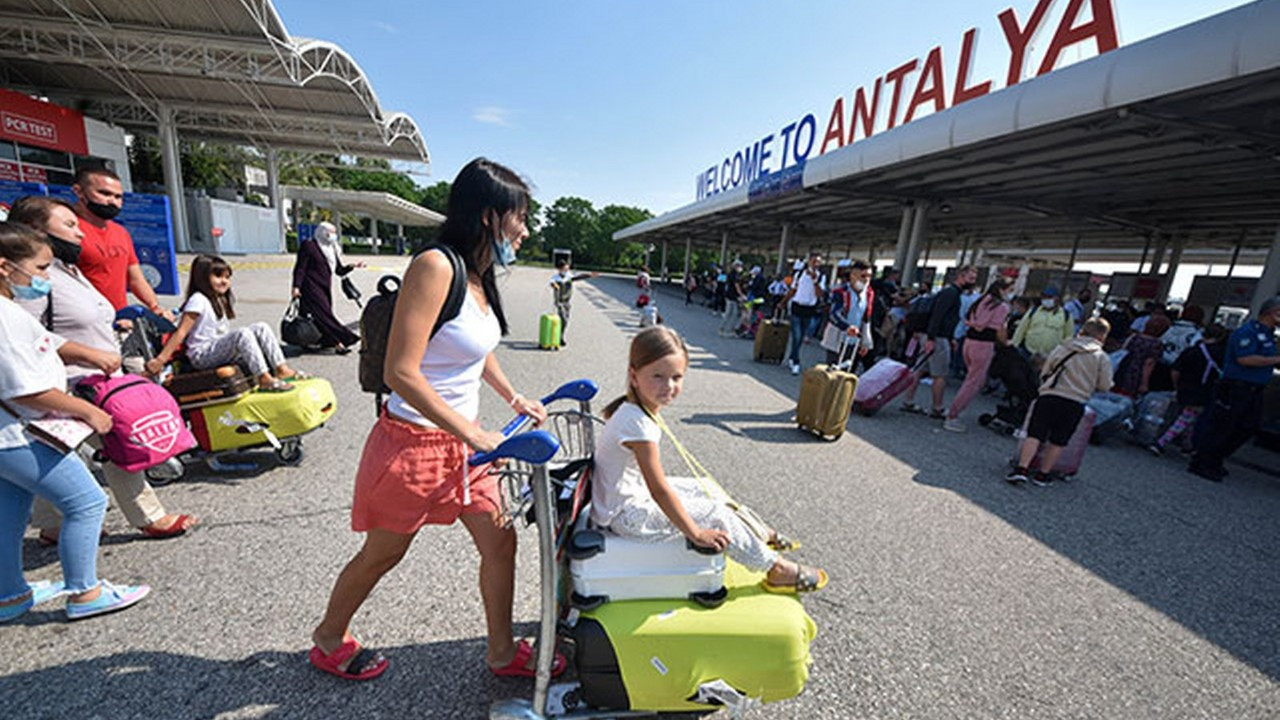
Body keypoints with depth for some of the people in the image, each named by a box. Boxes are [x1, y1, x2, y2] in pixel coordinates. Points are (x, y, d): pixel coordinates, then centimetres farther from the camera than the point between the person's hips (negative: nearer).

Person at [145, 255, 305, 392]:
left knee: (261, 328, -7)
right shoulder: (198, 300, -7)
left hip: (221, 351, 8)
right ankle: (264, 379, -42)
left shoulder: (222, 301, 19)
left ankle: (281, 369, -20)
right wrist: (160, 360, -17)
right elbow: (181, 333, -14)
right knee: (242, 334, -31)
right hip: (202, 356, -8)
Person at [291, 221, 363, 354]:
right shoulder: (308, 246, -4)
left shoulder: (332, 249, 17)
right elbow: (300, 268, -8)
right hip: (312, 287, -8)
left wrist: (351, 266, -3)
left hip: (326, 287, 8)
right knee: (325, 314, -13)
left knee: (323, 317, 4)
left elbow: (340, 270, 16)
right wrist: (296, 286, -15)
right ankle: (338, 343, -17)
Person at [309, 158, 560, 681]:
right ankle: (328, 641, 48)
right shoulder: (434, 267, -22)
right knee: (382, 555, 17)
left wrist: (515, 398, 15)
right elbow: (401, 373, -27)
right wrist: (474, 434, -26)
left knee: (500, 543, 12)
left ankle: (502, 652, 35)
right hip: (413, 442, -7)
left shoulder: (478, 276, 5)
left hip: (460, 442, 8)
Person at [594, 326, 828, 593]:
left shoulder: (632, 408, -3)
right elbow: (659, 490, -26)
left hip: (632, 491, 9)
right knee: (715, 514, -4)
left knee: (701, 489, 16)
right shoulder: (638, 425, -32)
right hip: (627, 515, -9)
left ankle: (755, 535, 35)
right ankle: (776, 569, 15)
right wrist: (696, 533, -18)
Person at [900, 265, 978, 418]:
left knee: (920, 370, 9)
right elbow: (937, 316, -22)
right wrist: (931, 338, -27)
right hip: (937, 338, -10)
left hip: (933, 337, 10)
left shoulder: (952, 292, 19)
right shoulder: (950, 292, -12)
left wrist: (950, 338, 20)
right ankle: (937, 409, 8)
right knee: (941, 375, -1)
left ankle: (908, 402, 14)